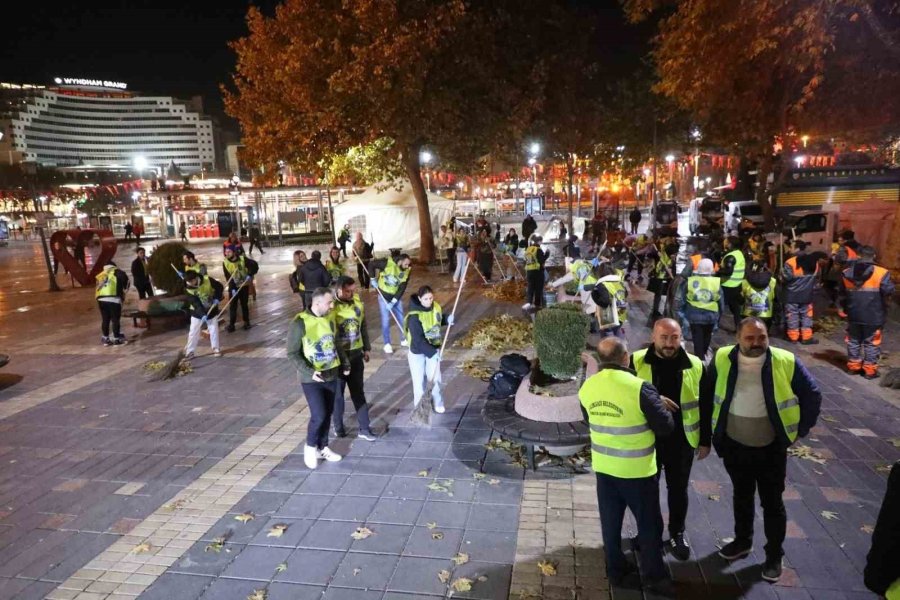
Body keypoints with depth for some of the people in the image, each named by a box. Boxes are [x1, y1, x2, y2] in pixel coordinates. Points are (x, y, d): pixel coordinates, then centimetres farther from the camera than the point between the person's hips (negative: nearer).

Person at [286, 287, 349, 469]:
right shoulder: (300, 323, -17)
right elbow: (292, 353, -14)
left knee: (328, 414, 13)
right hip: (311, 379, -6)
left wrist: (345, 364, 8)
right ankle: (310, 446, 18)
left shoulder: (330, 319, 2)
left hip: (331, 376, 6)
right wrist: (309, 372, -22)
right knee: (319, 416, -9)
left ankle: (323, 448, 31)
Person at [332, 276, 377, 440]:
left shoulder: (358, 303, 0)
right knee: (338, 393, 12)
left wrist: (366, 348, 14)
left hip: (356, 355, 4)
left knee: (358, 392, 11)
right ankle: (338, 426, 31)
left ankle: (364, 428, 19)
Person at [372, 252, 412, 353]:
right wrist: (373, 279, -10)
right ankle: (387, 344, 10)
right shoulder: (387, 263, -26)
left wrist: (393, 301, -19)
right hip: (383, 295, -3)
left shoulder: (407, 271, -14)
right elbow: (372, 264, -11)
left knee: (401, 318, 8)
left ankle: (404, 340, 26)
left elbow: (402, 288, -14)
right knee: (385, 320, -2)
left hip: (396, 297, 3)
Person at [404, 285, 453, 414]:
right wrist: (432, 352, -33)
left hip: (434, 348, 5)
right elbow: (418, 339, -29)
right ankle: (419, 406, 29)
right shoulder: (414, 316, -29)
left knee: (435, 377, 16)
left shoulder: (436, 307, -10)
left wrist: (447, 319, -10)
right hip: (418, 351, -5)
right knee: (419, 380, 8)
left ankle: (437, 402, 37)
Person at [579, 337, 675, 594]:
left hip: (603, 466, 5)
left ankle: (615, 571, 36)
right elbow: (666, 426, -16)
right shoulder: (639, 387, -24)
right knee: (649, 524, 16)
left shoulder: (587, 388, -6)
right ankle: (655, 577, 31)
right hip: (637, 469, -4)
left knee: (610, 521, 20)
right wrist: (661, 407, 5)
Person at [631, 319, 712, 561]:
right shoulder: (636, 362, -11)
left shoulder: (695, 366, -6)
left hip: (681, 440, 1)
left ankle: (677, 534, 37)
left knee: (678, 489, 16)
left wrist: (705, 440, 4)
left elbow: (705, 407, 2)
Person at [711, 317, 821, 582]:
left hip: (771, 449, -2)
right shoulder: (722, 360, -12)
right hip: (734, 446, 2)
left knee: (772, 503, 12)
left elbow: (812, 396, -4)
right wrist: (711, 428, 6)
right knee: (741, 497, 21)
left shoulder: (786, 362, -17)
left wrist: (800, 430, -3)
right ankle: (742, 541, 41)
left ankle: (774, 555, 31)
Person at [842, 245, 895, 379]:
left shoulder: (847, 273, 0)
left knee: (854, 341, 16)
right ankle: (870, 370, 13)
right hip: (874, 316, -3)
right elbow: (888, 292, -17)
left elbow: (842, 293, 9)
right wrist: (885, 305, 1)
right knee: (871, 343, 8)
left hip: (854, 314, 3)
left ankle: (853, 366, 24)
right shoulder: (881, 273, -13)